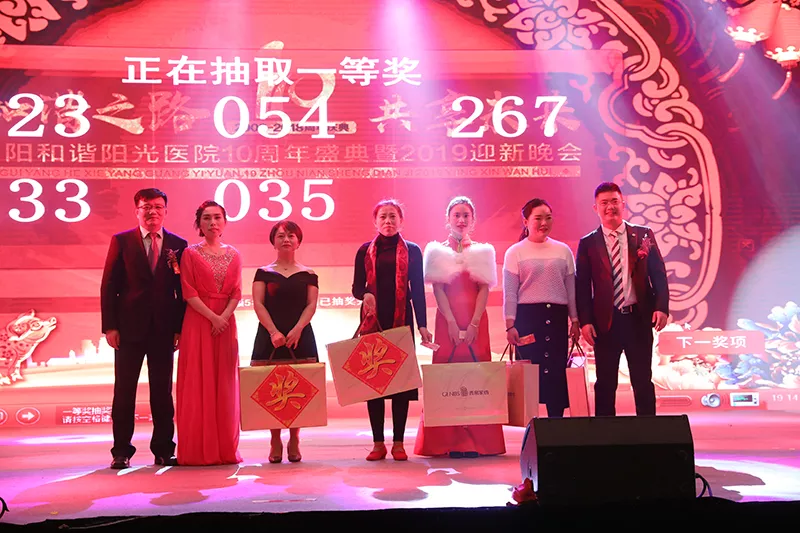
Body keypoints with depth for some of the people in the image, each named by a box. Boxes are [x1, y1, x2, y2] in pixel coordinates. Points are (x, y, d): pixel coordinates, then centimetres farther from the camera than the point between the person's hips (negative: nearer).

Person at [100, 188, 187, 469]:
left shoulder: (178, 245, 6)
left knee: (163, 390, 7)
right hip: (129, 327, -1)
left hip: (164, 329, 1)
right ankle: (122, 451, 13)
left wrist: (180, 327, -1)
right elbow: (109, 286, 1)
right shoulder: (121, 241, 3)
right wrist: (109, 326, -6)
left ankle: (163, 450, 15)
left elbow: (183, 290, 6)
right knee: (124, 390, 4)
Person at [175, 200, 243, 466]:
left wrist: (224, 317, -11)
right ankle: (197, 450, 4)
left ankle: (225, 448, 11)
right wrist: (212, 317, -14)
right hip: (198, 322, -3)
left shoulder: (233, 254, 11)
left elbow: (237, 292, 5)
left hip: (226, 323, 3)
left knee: (224, 384, 5)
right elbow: (188, 292, -5)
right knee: (198, 383, -2)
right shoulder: (190, 253, 3)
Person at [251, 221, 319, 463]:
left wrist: (297, 329, -14)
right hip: (270, 336, 0)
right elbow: (258, 303, 0)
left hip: (301, 337, 0)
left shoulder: (308, 275, 11)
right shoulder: (263, 272, 9)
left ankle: (294, 441, 8)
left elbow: (311, 305, 2)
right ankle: (275, 443, 7)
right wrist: (273, 331, -13)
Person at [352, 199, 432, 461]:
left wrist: (422, 324, -2)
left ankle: (398, 442, 6)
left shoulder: (412, 250, 7)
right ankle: (378, 443, 8)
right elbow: (357, 287, 9)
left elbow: (418, 290, 5)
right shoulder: (365, 251, 9)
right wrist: (365, 295, -15)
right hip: (372, 321, 1)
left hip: (401, 321, -1)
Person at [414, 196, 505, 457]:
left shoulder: (482, 251, 10)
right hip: (447, 320, -1)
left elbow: (484, 289, 2)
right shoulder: (437, 251, 8)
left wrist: (473, 324, -10)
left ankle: (477, 440, 4)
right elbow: (437, 289, 0)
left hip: (476, 320, 1)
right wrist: (452, 324, -11)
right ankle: (450, 441, 2)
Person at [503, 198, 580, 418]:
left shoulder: (563, 250, 9)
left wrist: (575, 320, 8)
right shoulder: (515, 252, 2)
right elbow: (509, 292, 0)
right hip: (527, 315, -2)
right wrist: (510, 325, -6)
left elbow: (571, 288, 11)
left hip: (557, 316, 2)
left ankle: (556, 418, 9)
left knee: (557, 371, 1)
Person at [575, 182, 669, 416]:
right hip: (605, 322, 0)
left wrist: (662, 307, -9)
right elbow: (582, 286, 2)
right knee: (605, 384, 6)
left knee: (643, 381, 8)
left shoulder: (644, 235, 5)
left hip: (639, 318, 1)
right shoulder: (588, 244, 3)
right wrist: (585, 321, -7)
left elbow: (659, 274, 4)